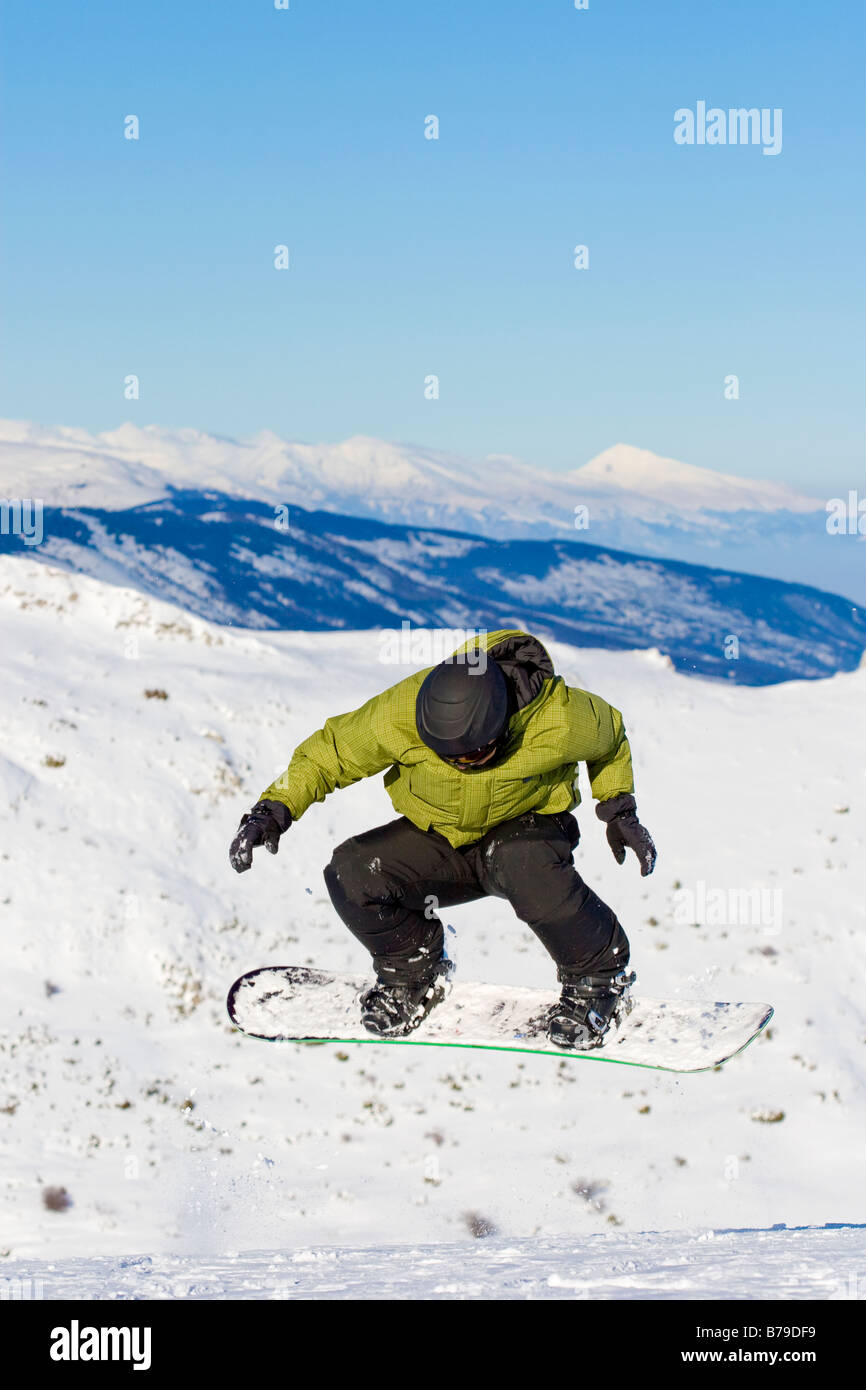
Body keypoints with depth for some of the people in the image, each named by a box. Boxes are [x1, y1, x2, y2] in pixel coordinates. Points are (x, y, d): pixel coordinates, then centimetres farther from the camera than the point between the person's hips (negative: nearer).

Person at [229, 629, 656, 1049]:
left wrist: (619, 808, -6)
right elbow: (330, 752, -9)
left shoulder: (558, 720, -27)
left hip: (524, 826, -3)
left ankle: (598, 976, -12)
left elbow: (610, 739, -1)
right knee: (351, 872, -24)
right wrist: (276, 807, -21)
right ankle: (415, 973, 5)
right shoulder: (400, 714, -26)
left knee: (527, 867, -39)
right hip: (436, 837, 3)